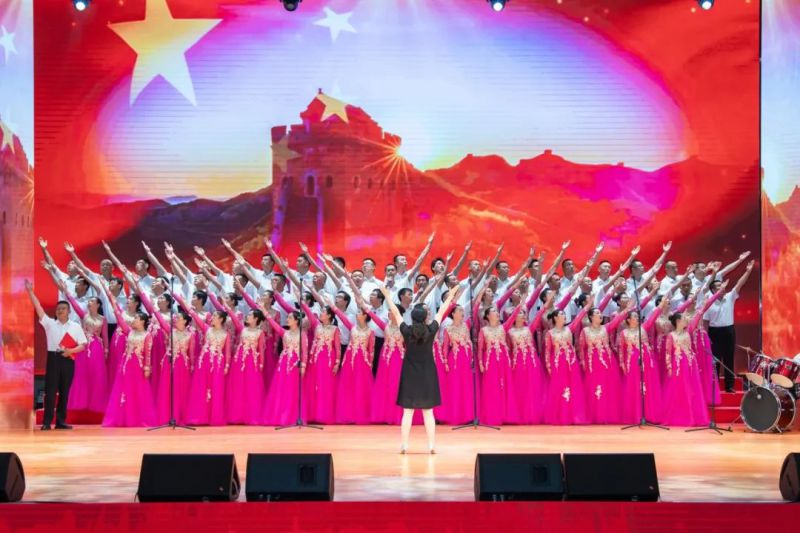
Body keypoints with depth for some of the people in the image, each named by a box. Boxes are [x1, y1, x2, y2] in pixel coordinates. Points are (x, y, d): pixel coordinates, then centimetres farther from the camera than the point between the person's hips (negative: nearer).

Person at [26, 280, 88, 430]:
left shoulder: (76, 326, 7)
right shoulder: (49, 323, 6)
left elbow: (82, 345, 4)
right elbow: (38, 307, -1)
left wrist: (71, 351, -15)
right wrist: (30, 291, -9)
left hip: (68, 359, 1)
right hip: (53, 357, -1)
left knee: (64, 391, 5)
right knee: (50, 390, -5)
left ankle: (61, 421, 12)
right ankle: (47, 422, -5)